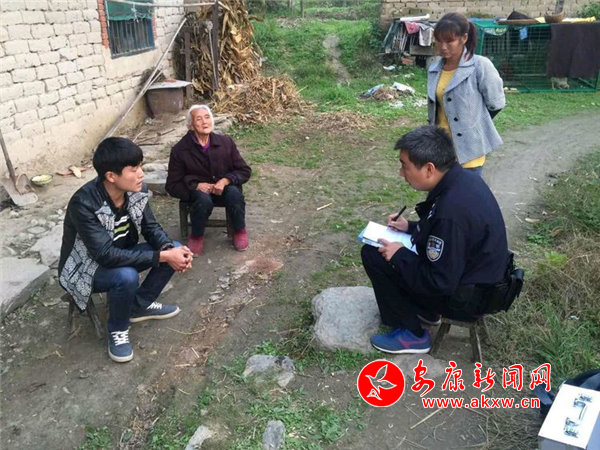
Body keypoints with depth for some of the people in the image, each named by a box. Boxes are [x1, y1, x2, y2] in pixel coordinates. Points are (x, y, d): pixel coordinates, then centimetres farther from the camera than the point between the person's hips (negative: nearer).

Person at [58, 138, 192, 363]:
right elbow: (106, 255, -37)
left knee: (176, 249, -9)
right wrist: (162, 256, -36)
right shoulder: (84, 204, -34)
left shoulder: (136, 190, -14)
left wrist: (171, 250, -26)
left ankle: (140, 306, 9)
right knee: (127, 276, -36)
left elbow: (150, 227, -5)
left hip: (121, 255, 7)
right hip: (86, 268, -6)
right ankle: (118, 330, -5)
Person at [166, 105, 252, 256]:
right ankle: (196, 236, -8)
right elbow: (173, 185, -5)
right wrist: (196, 186, -22)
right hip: (197, 191, -1)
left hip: (224, 188, 2)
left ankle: (240, 231, -5)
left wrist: (225, 181, -20)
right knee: (204, 200, -36)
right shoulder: (180, 149, -10)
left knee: (234, 193, -32)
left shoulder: (226, 142, -6)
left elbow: (245, 171, -2)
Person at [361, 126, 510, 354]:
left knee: (373, 255, -10)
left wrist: (399, 256, -14)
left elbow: (439, 284, -26)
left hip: (467, 296, -9)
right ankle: (423, 309, 24)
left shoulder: (451, 211, -34)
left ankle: (413, 334, 4)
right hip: (480, 276, 9)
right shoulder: (464, 178, -5)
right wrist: (411, 227, 7)